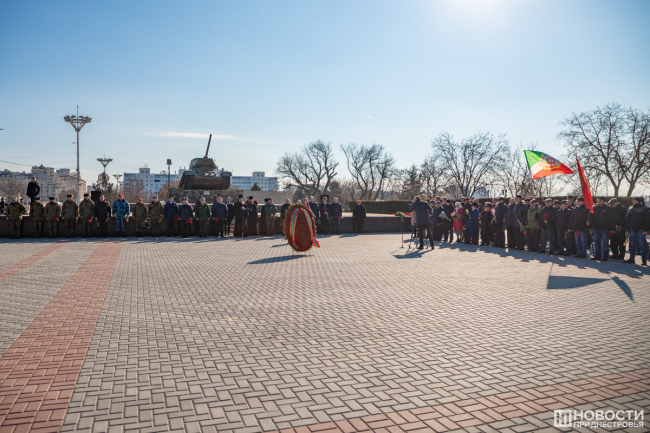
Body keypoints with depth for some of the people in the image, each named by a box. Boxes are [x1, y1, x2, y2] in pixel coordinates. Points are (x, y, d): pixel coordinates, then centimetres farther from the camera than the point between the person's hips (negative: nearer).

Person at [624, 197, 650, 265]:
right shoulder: (630, 209, 14)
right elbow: (627, 220, 15)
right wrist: (627, 230, 9)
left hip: (641, 231, -5)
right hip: (633, 230, 5)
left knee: (642, 245, -1)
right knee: (633, 245, 9)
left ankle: (644, 260, 3)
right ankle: (631, 258, 14)